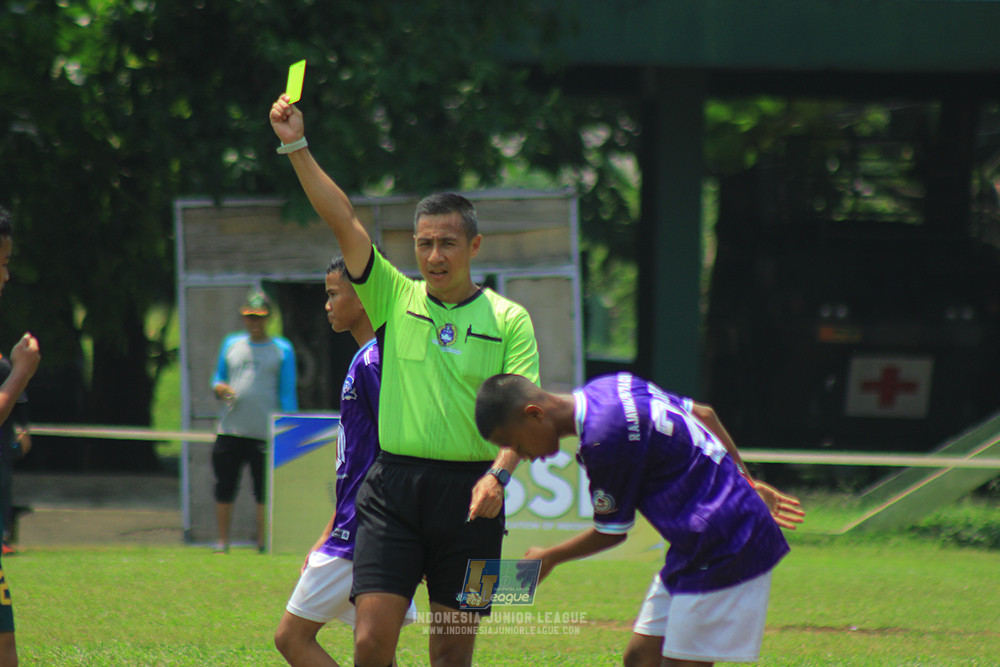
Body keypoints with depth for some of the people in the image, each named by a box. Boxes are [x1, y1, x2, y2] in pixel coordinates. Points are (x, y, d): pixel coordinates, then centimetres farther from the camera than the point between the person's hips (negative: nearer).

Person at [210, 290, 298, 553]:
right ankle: (222, 542, 11)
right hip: (230, 430, 3)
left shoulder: (282, 349, 7)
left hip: (265, 433, -3)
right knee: (225, 489, 3)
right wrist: (219, 388, -4)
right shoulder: (231, 344, 16)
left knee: (265, 490, -3)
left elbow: (287, 393, 5)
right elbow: (218, 378, 21)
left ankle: (263, 543, 4)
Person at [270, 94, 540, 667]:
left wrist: (498, 475, -21)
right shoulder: (396, 298, 8)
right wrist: (297, 147, -6)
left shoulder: (508, 319, 3)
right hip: (395, 488, 1)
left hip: (468, 492, -1)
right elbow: (343, 220, 2)